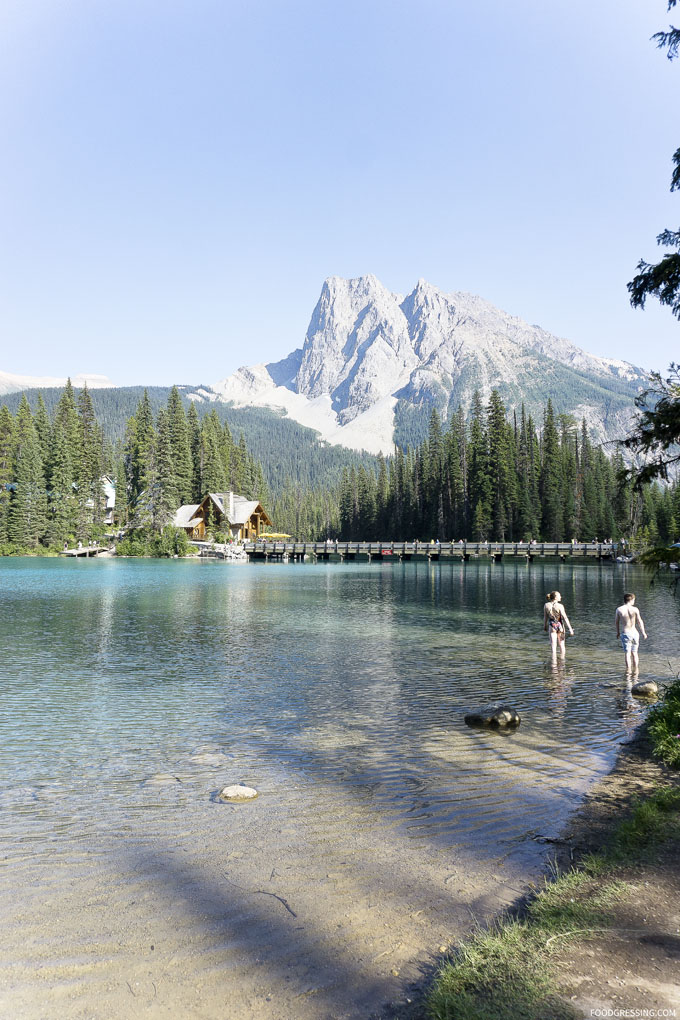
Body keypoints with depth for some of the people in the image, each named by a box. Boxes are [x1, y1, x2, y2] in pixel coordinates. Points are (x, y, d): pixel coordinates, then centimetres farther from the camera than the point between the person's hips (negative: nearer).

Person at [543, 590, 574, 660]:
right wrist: (570, 628, -13)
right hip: (560, 625, -2)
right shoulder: (560, 606, -17)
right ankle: (562, 660, 26)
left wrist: (545, 626, 19)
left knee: (553, 644, 2)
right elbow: (565, 618, -17)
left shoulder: (546, 605, -6)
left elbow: (545, 617, 3)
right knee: (562, 644, 16)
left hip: (552, 626, 2)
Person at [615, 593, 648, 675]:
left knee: (627, 653, 0)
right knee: (634, 653, 16)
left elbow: (617, 622, 6)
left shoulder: (619, 609, -4)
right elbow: (640, 621, -1)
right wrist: (643, 633, 10)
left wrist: (618, 632, 20)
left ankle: (628, 670, -8)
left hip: (625, 634, -1)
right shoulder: (635, 609, -5)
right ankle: (635, 670, 24)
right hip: (634, 633, 1)